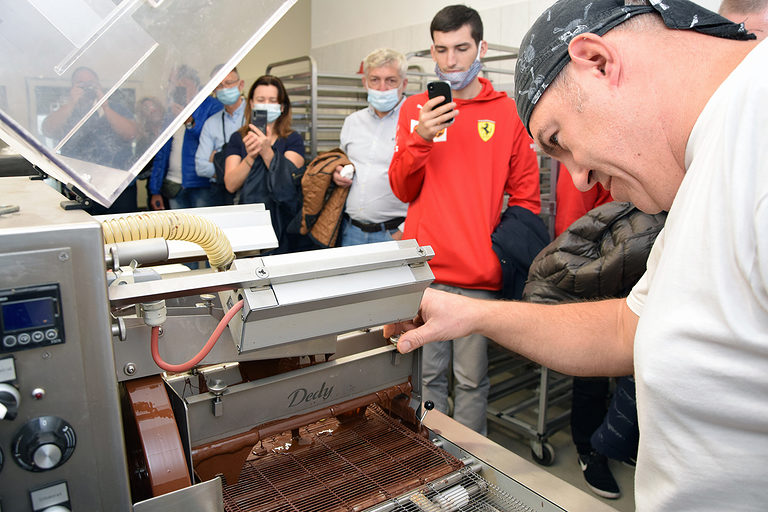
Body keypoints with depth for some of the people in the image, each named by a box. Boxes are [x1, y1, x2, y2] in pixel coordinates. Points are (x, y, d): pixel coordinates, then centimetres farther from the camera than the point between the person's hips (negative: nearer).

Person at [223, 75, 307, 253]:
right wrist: (250, 156, -19)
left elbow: (287, 183, -13)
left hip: (285, 227, -1)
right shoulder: (238, 138, 8)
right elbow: (230, 185, -5)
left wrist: (267, 152, -27)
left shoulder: (293, 139, 3)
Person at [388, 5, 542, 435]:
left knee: (471, 379, 6)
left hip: (480, 275, -1)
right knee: (429, 373, 12)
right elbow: (403, 190, 6)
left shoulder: (508, 112, 4)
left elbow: (526, 198, 5)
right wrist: (420, 138, -9)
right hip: (425, 270, 2)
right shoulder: (415, 109, 10)